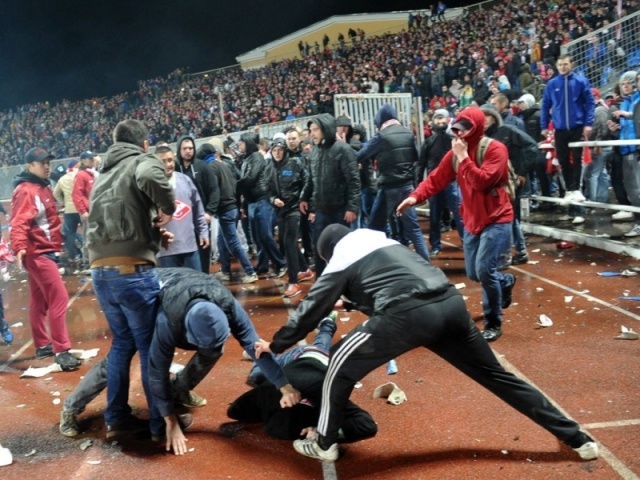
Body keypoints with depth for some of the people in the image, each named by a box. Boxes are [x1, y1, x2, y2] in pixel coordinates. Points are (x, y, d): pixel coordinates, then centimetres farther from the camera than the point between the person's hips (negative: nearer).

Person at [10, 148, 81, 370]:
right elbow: (19, 223, -28)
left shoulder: (43, 188, 12)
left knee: (39, 300, 17)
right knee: (59, 297, -12)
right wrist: (19, 247, -42)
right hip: (36, 252, -10)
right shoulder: (26, 191, -16)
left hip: (44, 251, 10)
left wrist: (56, 242, 28)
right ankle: (61, 351, -9)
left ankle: (42, 345, 27)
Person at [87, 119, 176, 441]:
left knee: (122, 342, 21)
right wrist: (167, 209, -10)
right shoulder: (143, 161, -1)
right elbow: (150, 178, -27)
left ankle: (116, 418, 27)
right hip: (132, 270, -7)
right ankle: (161, 422, 14)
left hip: (100, 271, 7)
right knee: (151, 347, 5)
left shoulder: (102, 174, 21)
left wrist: (154, 233, 15)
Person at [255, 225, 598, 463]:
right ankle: (576, 439, 25)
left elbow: (311, 310, 19)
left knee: (341, 365, 12)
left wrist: (275, 346, 30)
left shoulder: (341, 260, 16)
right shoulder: (385, 243, 34)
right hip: (451, 304, 7)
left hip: (411, 314, -7)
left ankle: (324, 444, 23)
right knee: (497, 375, 19)